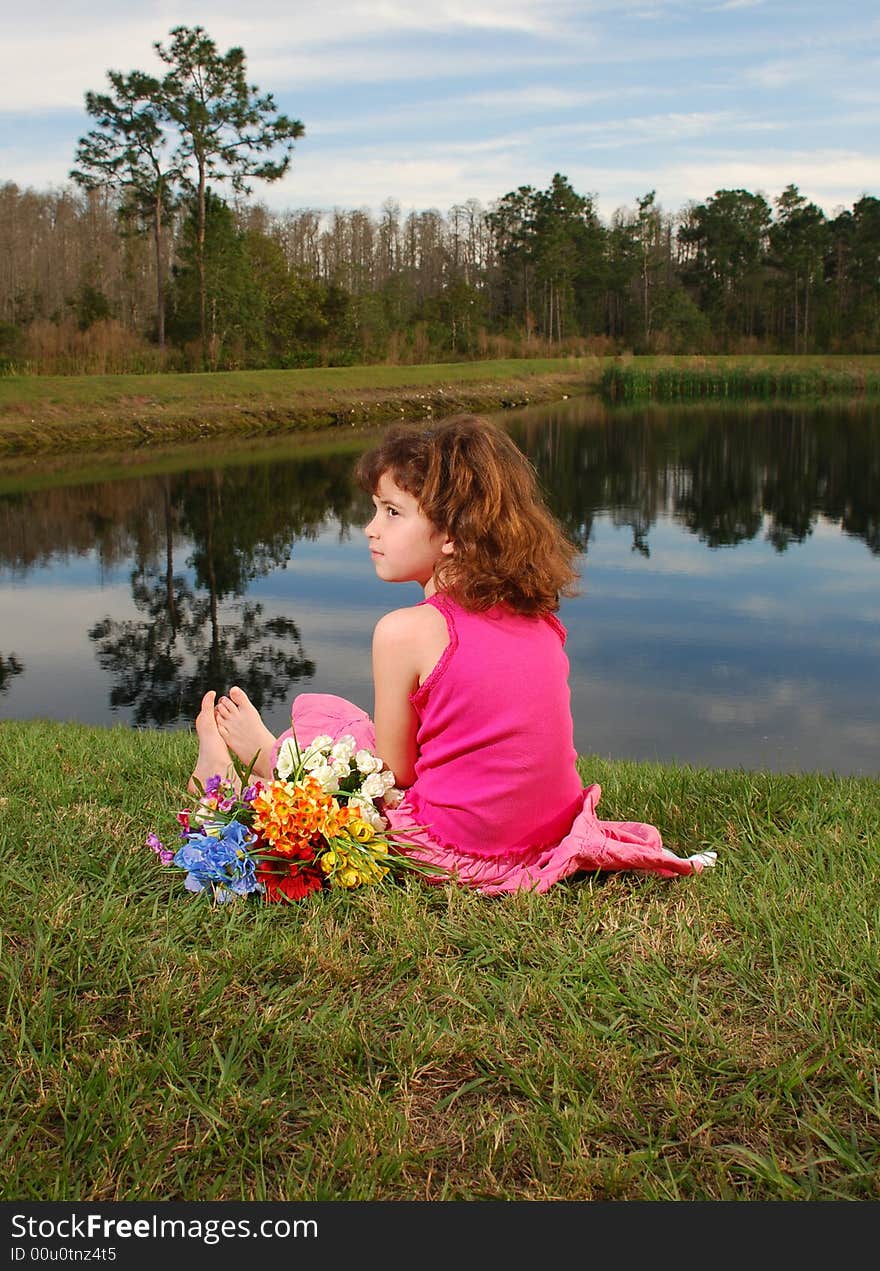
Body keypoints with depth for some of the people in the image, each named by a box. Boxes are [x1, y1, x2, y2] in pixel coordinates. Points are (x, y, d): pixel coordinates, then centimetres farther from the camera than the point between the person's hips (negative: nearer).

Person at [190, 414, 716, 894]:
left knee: (316, 712, 9)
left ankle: (264, 757, 39)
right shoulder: (540, 617, 2)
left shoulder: (406, 631, -18)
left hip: (457, 851, -7)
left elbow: (394, 772, -9)